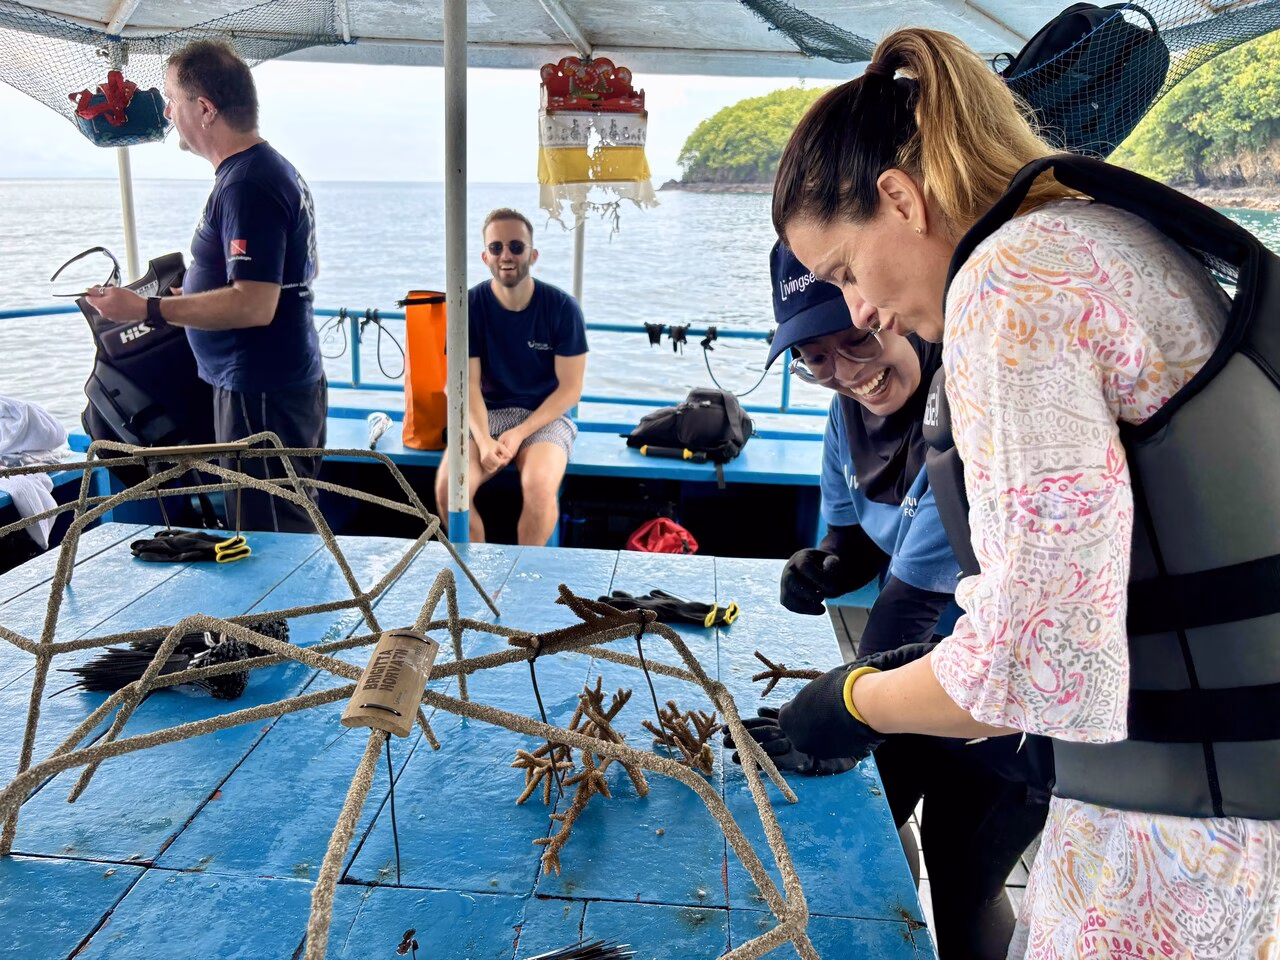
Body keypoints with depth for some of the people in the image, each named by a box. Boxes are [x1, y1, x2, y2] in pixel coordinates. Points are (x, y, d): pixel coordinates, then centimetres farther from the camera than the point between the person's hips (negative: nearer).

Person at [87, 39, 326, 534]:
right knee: (293, 530, 17)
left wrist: (146, 308, -20)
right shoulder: (272, 167, 14)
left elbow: (255, 305, -26)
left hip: (261, 394, -10)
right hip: (290, 382, 10)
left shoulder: (246, 186, -18)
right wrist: (189, 290, 23)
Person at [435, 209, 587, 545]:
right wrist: (484, 439, -25)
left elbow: (570, 388, -8)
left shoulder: (562, 307, -10)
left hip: (546, 416, -1)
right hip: (488, 413, 2)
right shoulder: (470, 306, -6)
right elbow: (469, 385, -7)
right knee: (448, 487, -26)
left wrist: (520, 433, -17)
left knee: (540, 487, -33)